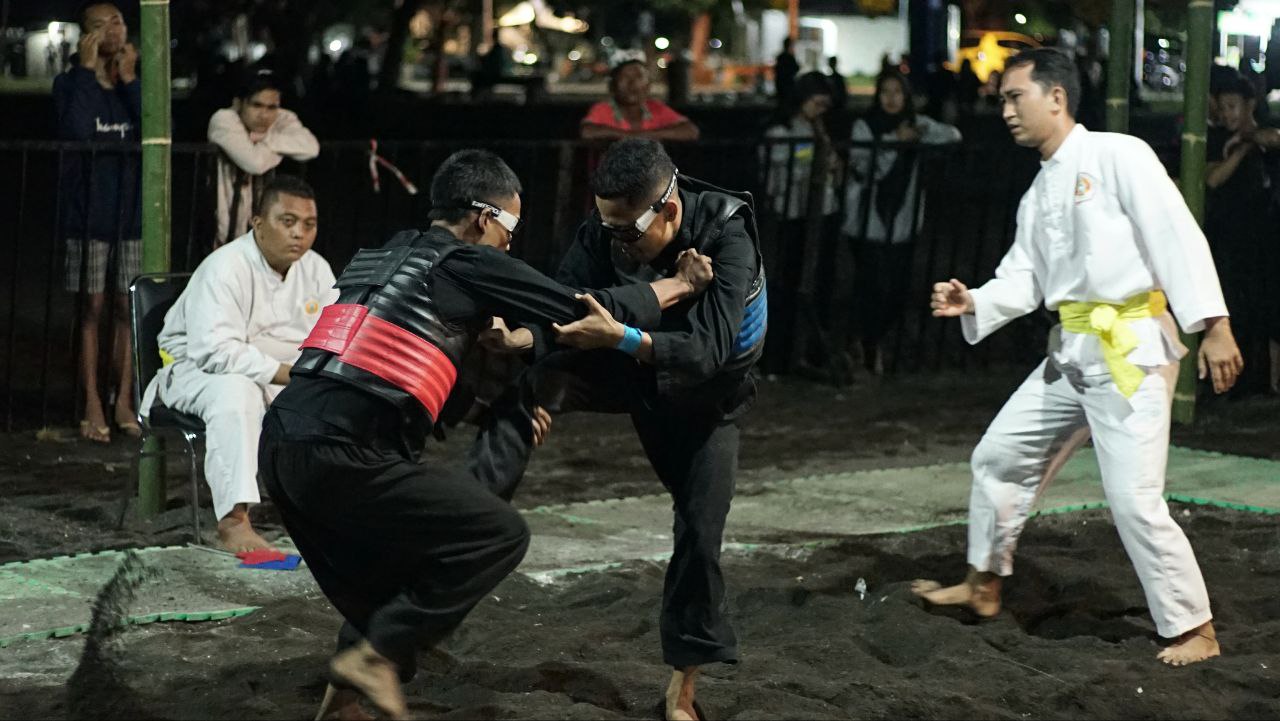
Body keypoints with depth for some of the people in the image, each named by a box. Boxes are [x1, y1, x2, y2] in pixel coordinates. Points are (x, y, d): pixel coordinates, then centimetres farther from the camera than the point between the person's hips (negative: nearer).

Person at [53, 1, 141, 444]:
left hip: (132, 212, 2)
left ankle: (123, 402, 13)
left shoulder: (136, 85, 6)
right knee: (93, 309, 0)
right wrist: (87, 69, -15)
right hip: (88, 213, -2)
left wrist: (129, 80, -9)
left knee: (127, 308, 5)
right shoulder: (70, 83, -1)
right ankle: (92, 406, 4)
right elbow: (74, 131, -21)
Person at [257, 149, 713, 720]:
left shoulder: (373, 260, 23)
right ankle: (373, 657, 0)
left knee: (377, 587, 25)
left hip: (280, 447, 9)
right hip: (344, 458, -8)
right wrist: (679, 285, 19)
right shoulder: (467, 264, 2)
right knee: (499, 535, 0)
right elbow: (587, 312, 6)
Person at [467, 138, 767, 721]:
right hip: (630, 365, 2)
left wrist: (620, 337, -58)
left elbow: (707, 351, -43)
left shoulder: (726, 237, -35)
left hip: (706, 389, -2)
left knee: (701, 529, -5)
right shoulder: (603, 235, -23)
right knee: (534, 381, -27)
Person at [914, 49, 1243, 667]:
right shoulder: (1038, 194, 14)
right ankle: (984, 583, 33)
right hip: (1072, 352, 9)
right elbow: (1022, 281, 14)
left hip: (1131, 350, -9)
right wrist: (973, 304, -6)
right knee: (1000, 455, 15)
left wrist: (1213, 326, -22)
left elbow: (1178, 236, -16)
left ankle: (1193, 629, 2)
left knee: (1134, 500, -12)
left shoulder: (1119, 157, -11)